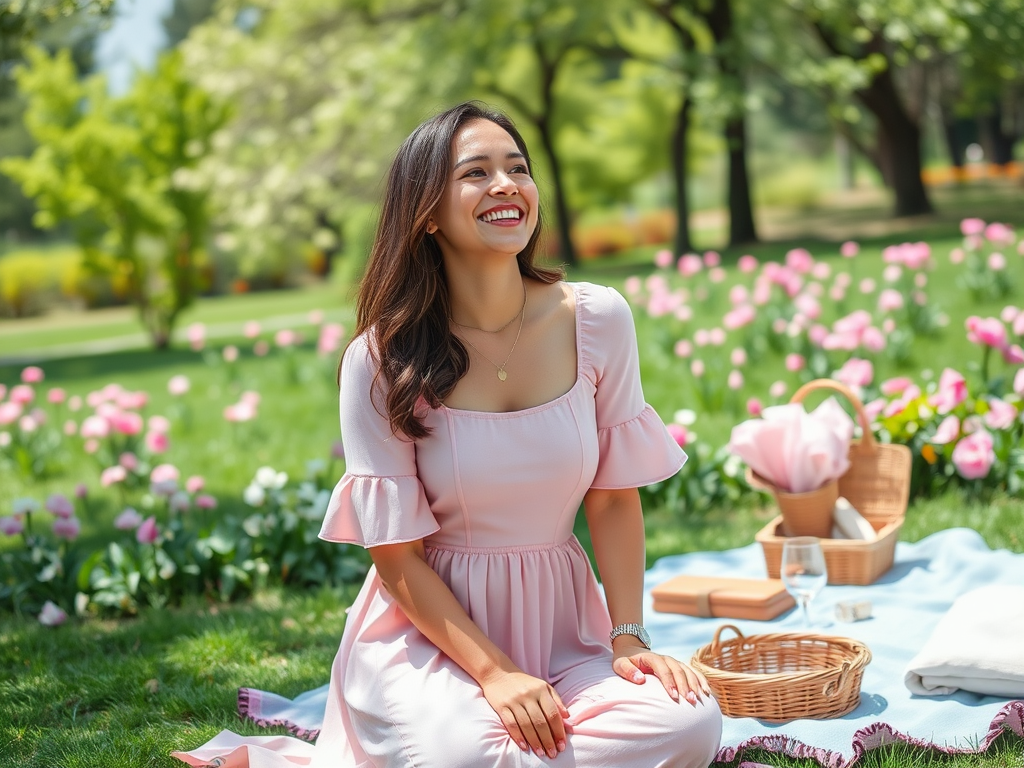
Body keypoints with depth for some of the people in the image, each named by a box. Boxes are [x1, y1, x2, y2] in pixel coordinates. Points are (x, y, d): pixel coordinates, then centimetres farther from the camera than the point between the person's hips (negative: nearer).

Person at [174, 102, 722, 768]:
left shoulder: (598, 320, -4)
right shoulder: (382, 360, -11)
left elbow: (615, 495, 4)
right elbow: (396, 557, -8)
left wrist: (630, 637, -6)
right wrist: (494, 672, -17)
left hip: (559, 625, 4)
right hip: (428, 631, -3)